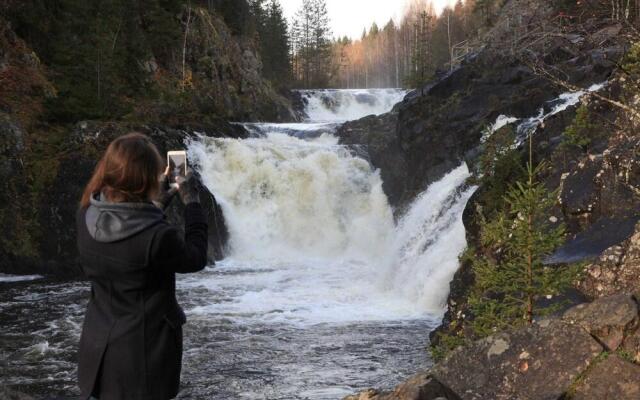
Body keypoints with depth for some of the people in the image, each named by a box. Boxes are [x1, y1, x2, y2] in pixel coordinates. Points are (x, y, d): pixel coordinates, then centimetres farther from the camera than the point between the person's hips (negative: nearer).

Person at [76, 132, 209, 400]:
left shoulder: (87, 218, -11)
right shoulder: (157, 235, -29)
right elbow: (196, 258, -9)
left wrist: (157, 201, 14)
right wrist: (192, 202, -1)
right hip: (144, 353, -5)